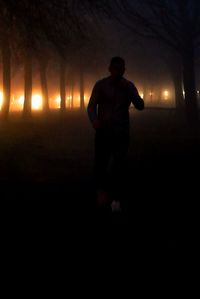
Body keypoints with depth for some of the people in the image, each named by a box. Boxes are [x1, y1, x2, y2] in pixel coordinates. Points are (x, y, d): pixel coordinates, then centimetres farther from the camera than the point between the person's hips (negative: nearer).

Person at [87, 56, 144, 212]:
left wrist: (128, 89, -20)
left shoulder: (129, 86, 2)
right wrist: (95, 120, -27)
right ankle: (102, 189, 31)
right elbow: (91, 106, -6)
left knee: (120, 167, -6)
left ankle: (116, 200, -1)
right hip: (103, 132, -1)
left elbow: (140, 106, -7)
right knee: (101, 165, 2)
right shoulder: (100, 85, -3)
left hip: (122, 133, 1)